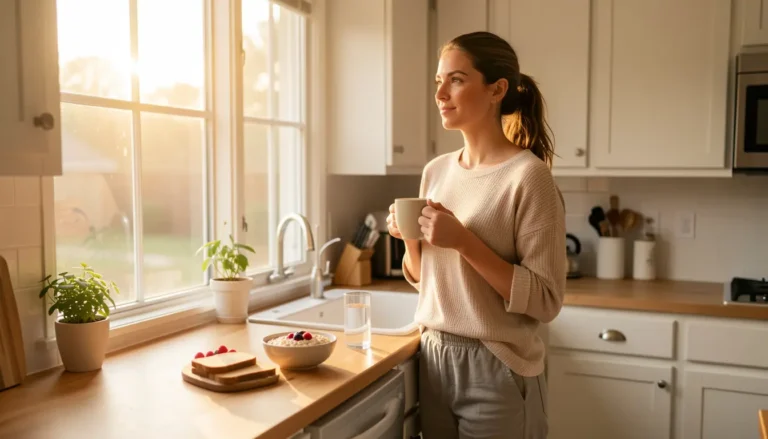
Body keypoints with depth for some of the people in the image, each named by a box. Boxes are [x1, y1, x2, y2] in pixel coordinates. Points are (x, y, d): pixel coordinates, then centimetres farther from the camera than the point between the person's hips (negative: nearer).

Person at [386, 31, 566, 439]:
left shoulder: (528, 175, -15)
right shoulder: (436, 171, 4)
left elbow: (545, 301, -17)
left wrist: (464, 241, -23)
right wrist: (409, 238, -6)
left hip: (497, 371, -5)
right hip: (434, 360, 6)